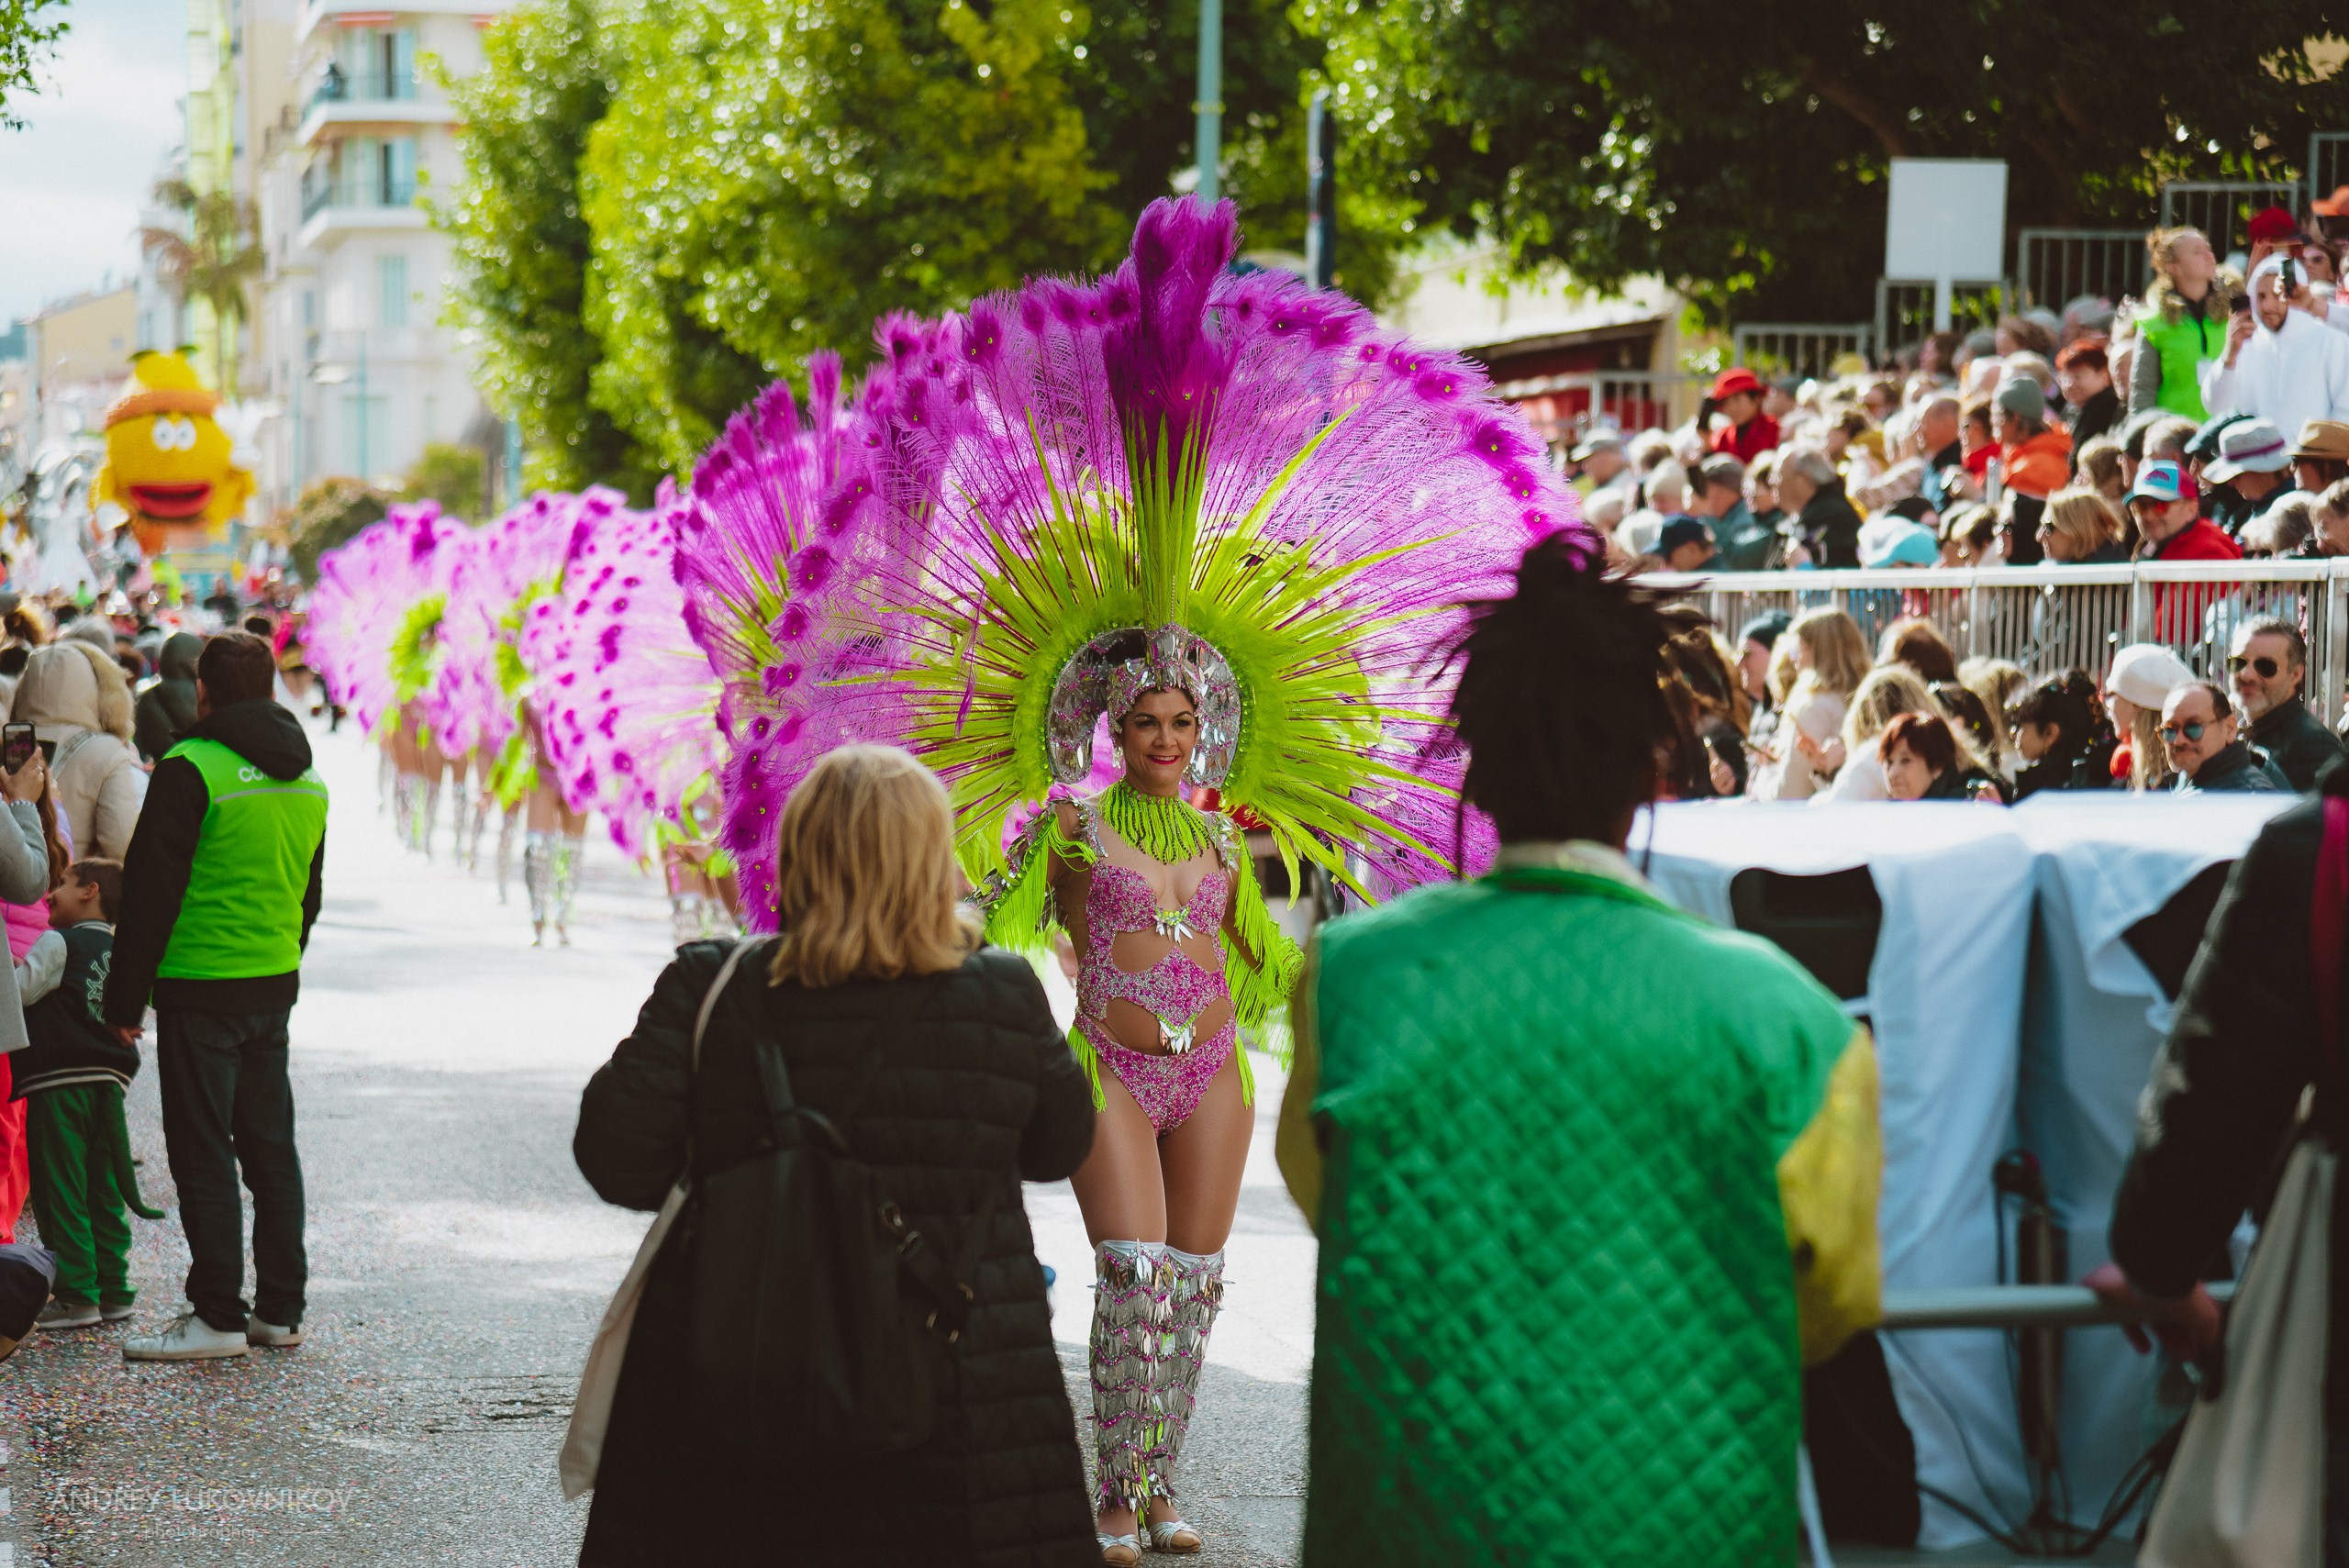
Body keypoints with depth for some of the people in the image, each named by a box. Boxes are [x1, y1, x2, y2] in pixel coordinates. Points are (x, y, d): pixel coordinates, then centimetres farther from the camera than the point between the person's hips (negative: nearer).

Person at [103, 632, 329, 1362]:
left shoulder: (192, 768, -13)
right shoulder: (306, 779, 11)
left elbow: (151, 890, -12)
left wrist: (127, 995, -7)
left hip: (200, 990, -7)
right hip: (275, 985, 7)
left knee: (203, 1155, -2)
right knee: (271, 1149, 13)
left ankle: (218, 1316, -1)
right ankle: (280, 1309, 16)